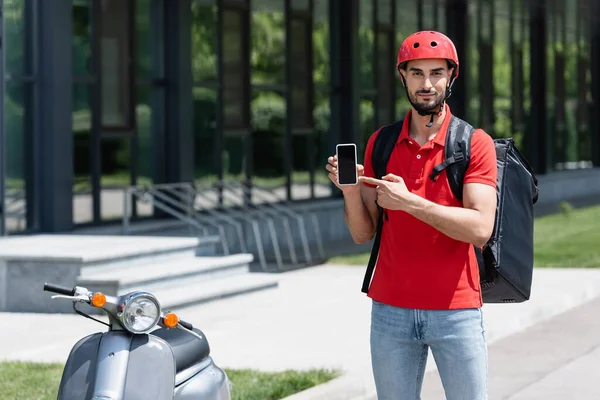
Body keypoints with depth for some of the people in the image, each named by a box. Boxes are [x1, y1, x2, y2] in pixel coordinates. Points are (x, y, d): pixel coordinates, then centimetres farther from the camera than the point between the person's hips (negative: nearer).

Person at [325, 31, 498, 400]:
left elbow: (480, 228, -15)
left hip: (456, 310, -3)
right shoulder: (381, 143, 8)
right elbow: (364, 233, 8)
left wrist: (409, 202, -19)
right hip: (391, 310, 3)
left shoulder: (475, 144, -3)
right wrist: (350, 190, -11)